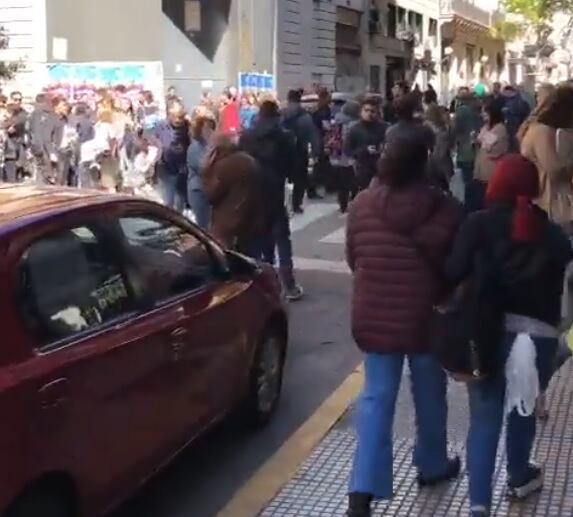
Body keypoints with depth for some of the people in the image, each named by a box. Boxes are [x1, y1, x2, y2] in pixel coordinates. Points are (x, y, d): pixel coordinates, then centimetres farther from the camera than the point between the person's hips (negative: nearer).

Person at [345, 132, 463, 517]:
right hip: (426, 316, -2)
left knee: (376, 398, 6)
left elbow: (353, 258, 6)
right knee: (429, 395, 18)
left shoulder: (362, 205, -5)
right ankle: (432, 466, 38)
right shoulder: (443, 208, -14)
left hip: (374, 315, 2)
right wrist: (446, 298, 14)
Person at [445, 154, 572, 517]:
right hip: (537, 335, 2)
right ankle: (519, 477, 43)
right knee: (523, 408, 23)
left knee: (484, 417, 8)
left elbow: (454, 273, -11)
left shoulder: (479, 224, -3)